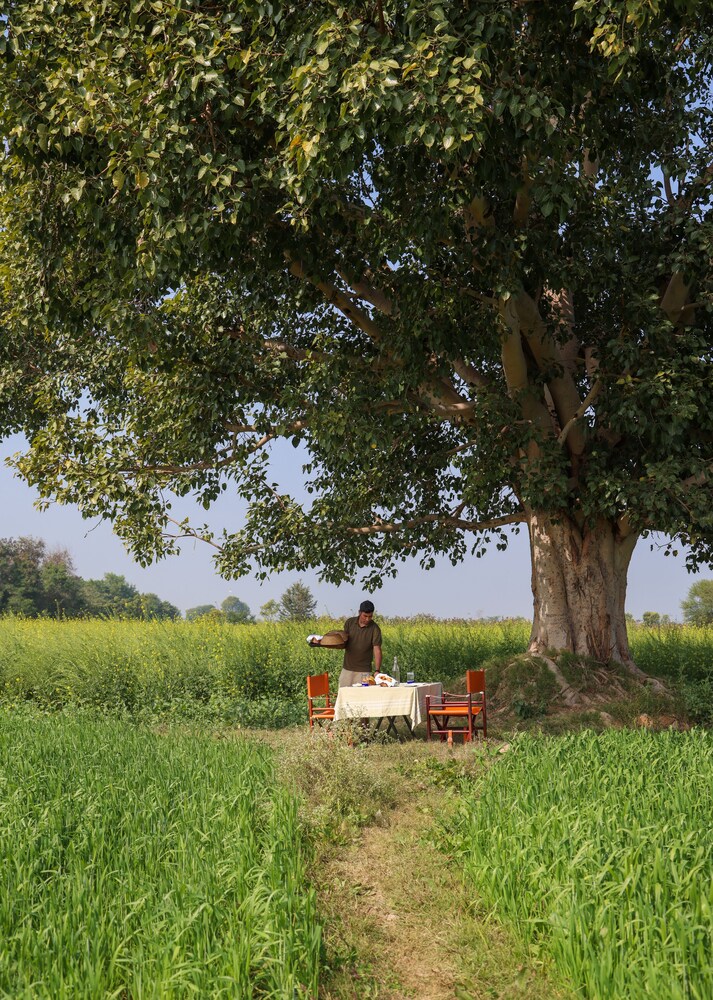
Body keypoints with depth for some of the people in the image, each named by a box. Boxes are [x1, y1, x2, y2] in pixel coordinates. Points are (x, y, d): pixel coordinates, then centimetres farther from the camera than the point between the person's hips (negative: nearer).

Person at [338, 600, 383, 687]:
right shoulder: (349, 622, 0)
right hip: (347, 668, 3)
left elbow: (377, 650, -14)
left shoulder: (375, 629, -9)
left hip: (364, 670, -3)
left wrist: (377, 670, -25)